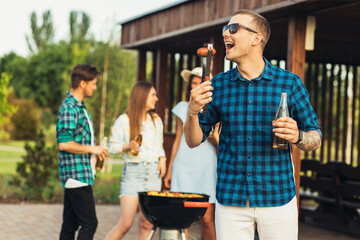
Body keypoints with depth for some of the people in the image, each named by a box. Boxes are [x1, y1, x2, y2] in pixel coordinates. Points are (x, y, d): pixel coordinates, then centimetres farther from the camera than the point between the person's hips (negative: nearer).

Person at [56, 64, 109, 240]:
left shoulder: (79, 106, 17)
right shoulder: (69, 108, -15)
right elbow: (64, 144, -22)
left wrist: (95, 152, 11)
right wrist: (92, 149, -14)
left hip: (81, 174, 10)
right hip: (76, 174, -10)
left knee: (70, 225, 12)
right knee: (89, 223, -10)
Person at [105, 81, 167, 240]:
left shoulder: (156, 120, 13)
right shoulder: (124, 121, -3)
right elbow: (112, 147, 0)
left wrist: (162, 159, 4)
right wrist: (127, 146, -18)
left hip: (154, 173, 5)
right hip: (133, 172, -5)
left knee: (146, 223, 3)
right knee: (125, 224, -9)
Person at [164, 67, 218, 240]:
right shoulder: (183, 107, 11)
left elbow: (220, 147, 12)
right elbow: (178, 140, 15)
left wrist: (215, 137, -11)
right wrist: (169, 170, 13)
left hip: (206, 167, -1)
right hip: (184, 166, 1)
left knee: (207, 220, -6)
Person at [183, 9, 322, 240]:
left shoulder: (289, 83, -1)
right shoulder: (218, 85, 4)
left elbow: (316, 139, 5)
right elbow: (194, 141, 9)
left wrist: (297, 136, -18)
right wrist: (192, 112, -11)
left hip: (277, 198, -1)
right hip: (230, 201, 2)